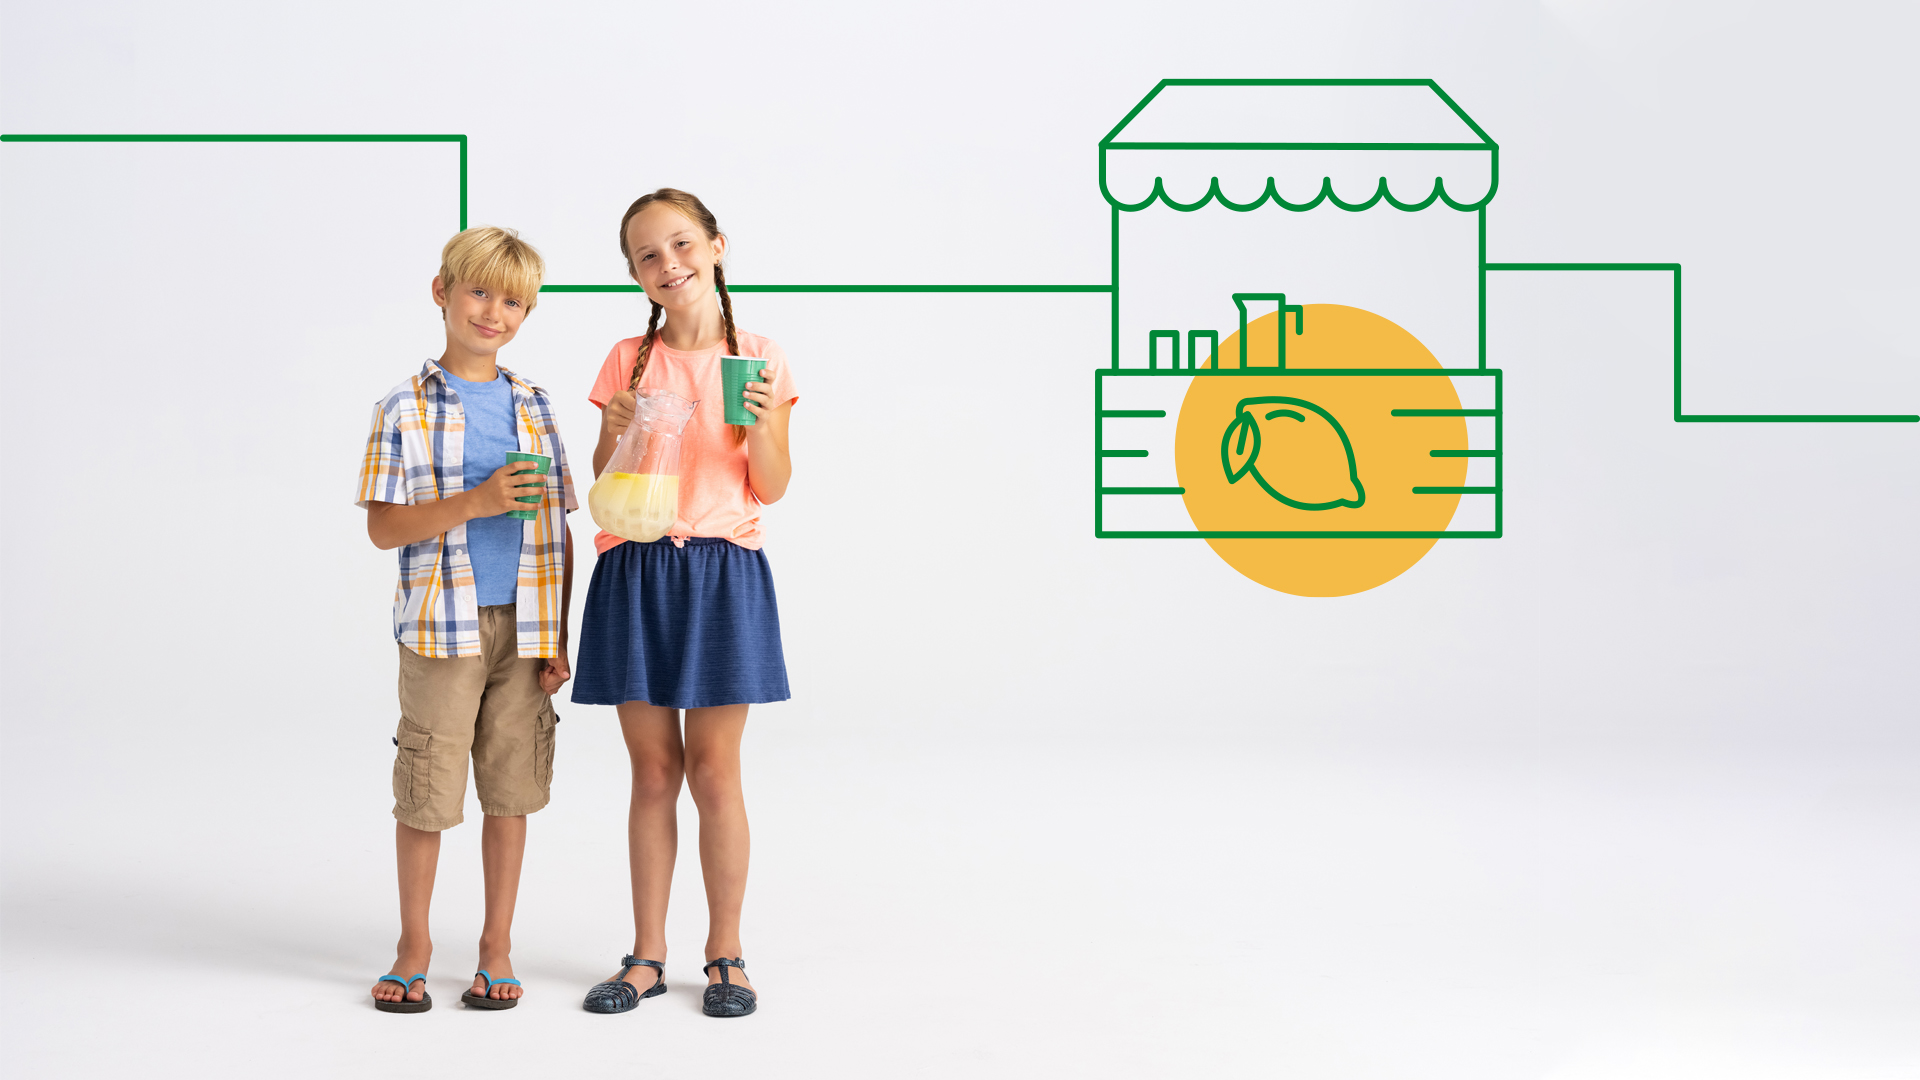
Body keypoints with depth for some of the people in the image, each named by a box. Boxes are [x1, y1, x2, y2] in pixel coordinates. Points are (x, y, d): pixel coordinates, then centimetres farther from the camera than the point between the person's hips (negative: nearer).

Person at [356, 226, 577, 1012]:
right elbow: (383, 528, -6)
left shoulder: (533, 407, 9)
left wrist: (558, 637, 4)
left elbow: (558, 529, 9)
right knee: (426, 792, 3)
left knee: (510, 788, 8)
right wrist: (477, 502, -19)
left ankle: (497, 947, 21)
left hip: (523, 625, 3)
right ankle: (414, 948, 20)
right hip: (444, 625, -3)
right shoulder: (406, 409, -1)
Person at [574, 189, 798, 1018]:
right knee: (653, 770, 6)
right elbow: (603, 484, 7)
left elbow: (772, 488, 1)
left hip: (722, 575, -1)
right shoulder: (627, 360, 6)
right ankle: (647, 955, 16)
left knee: (713, 769, 0)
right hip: (634, 573, 1)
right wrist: (619, 436, -13)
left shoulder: (758, 359, 3)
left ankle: (725, 955, 14)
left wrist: (763, 424, -16)